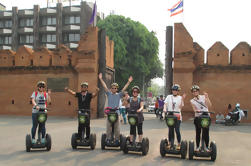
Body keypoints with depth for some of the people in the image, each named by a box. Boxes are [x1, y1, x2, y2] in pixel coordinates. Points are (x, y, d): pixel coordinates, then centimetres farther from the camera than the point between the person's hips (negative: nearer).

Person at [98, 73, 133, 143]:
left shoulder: (119, 95, 7)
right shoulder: (109, 94, 7)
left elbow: (124, 89, 0)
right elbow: (105, 87, 1)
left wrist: (129, 82, -7)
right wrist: (101, 79, -5)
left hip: (116, 113, 0)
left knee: (117, 127, 2)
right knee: (108, 127, 3)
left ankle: (117, 139, 10)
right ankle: (108, 139, 12)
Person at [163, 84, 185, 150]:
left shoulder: (180, 98, 4)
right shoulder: (169, 97, 9)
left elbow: (181, 107, -5)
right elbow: (165, 104, 2)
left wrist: (182, 99, -14)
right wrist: (165, 109, -16)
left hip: (177, 116, -2)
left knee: (177, 130, -5)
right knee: (170, 130, 7)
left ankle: (179, 144, 7)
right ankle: (170, 143, 18)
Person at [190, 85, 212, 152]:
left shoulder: (203, 97, 4)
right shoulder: (192, 101, 5)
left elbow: (209, 105, -7)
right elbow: (194, 109, -7)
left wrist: (207, 97, -15)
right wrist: (197, 111, -30)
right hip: (197, 117, 0)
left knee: (206, 133, -1)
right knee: (198, 133, 5)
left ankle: (206, 147, 11)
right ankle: (197, 146, 16)